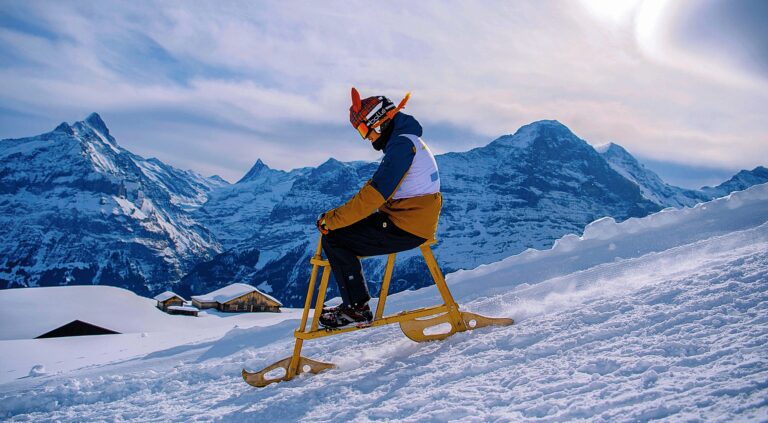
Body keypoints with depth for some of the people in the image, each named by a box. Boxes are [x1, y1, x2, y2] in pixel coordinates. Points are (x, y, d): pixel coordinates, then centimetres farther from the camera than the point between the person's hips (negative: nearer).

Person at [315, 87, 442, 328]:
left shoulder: (402, 143, -15)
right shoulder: (408, 141, 18)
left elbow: (376, 193, -24)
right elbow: (378, 185, 20)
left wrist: (332, 219, -19)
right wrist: (339, 215, 12)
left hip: (406, 228, -10)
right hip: (413, 220, 10)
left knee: (334, 239, -8)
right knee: (345, 233, 17)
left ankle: (356, 308, -4)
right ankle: (354, 302, 18)